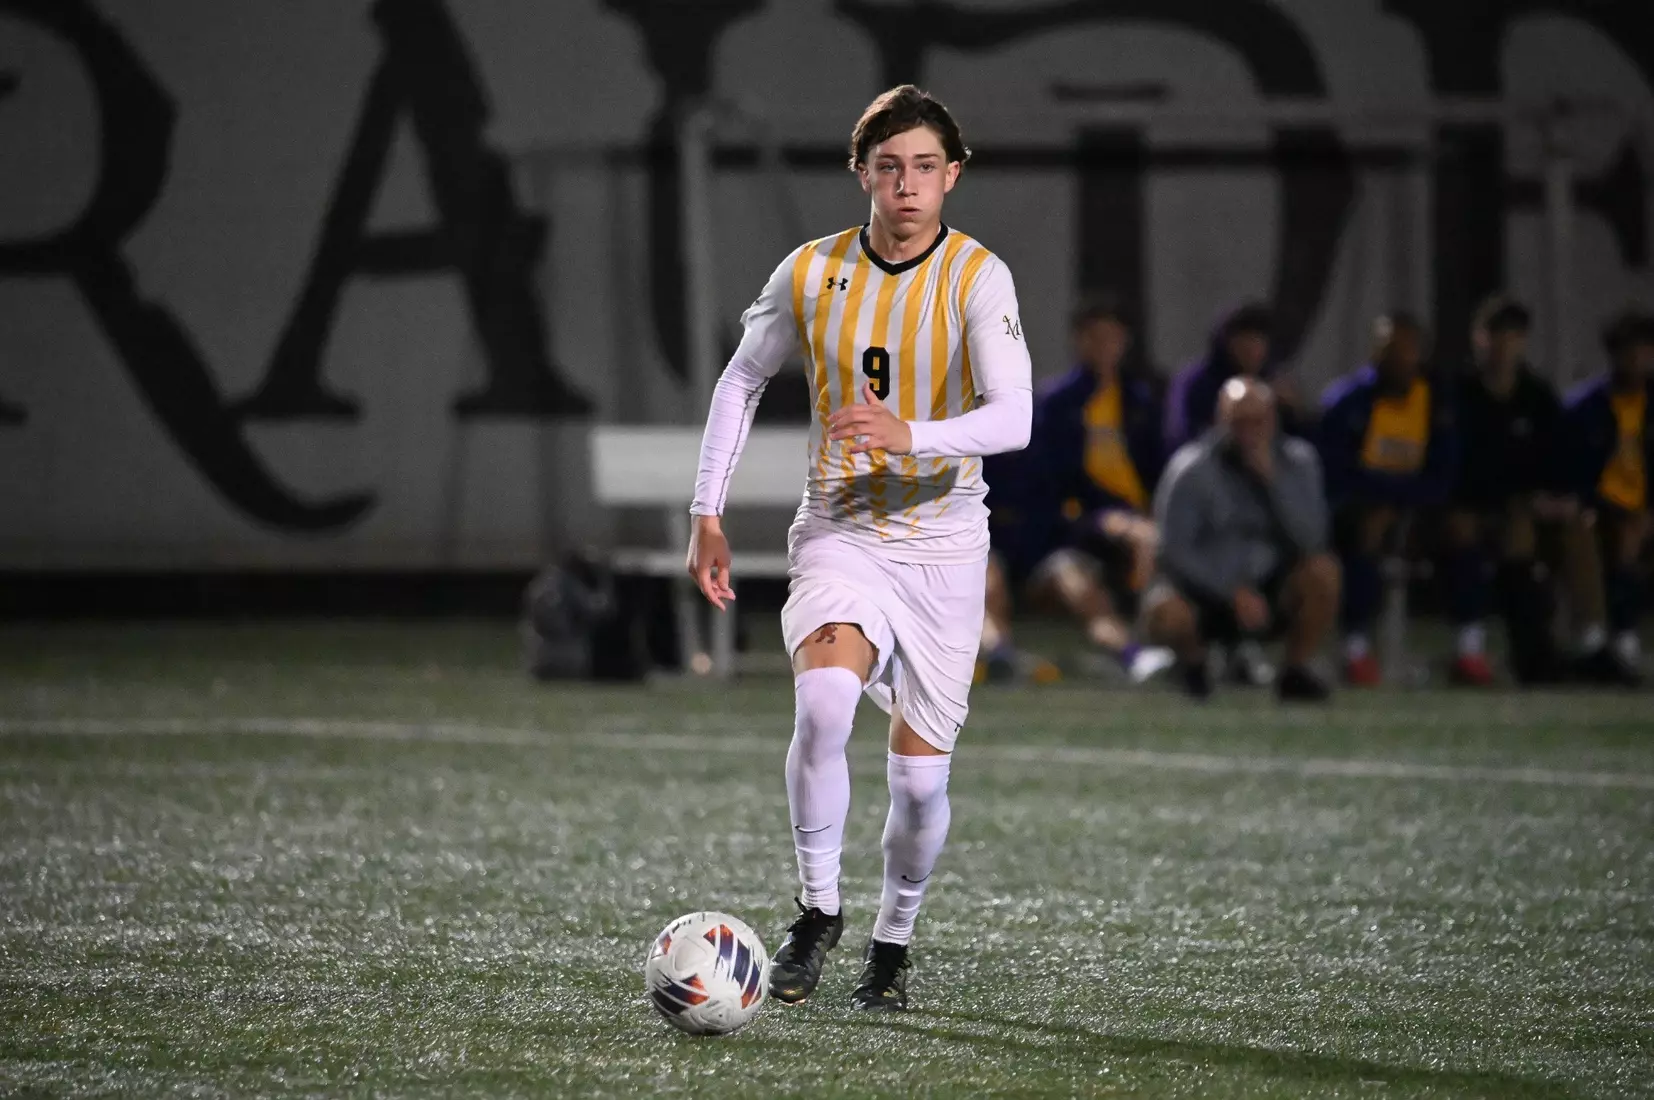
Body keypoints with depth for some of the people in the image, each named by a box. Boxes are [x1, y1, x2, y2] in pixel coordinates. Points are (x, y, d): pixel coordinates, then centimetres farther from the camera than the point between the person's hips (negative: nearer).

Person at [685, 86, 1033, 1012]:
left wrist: (909, 436, -40)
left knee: (920, 776, 1)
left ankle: (894, 943, 26)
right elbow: (742, 380, 13)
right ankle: (819, 911, -12)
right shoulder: (811, 274, -2)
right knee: (824, 702, -28)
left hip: (944, 544, 0)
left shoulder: (979, 278, -10)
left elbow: (1012, 417, -23)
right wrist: (708, 513, 8)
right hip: (839, 533, 1)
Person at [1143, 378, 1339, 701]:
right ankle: (1193, 661, 2)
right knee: (1167, 615, -36)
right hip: (1206, 590, -3)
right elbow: (1176, 550, -15)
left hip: (1270, 588, 3)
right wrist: (1234, 593, -22)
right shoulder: (1191, 469, -14)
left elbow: (1311, 537, -15)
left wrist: (1272, 477, -25)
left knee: (1322, 571, -27)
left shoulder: (1297, 459, -4)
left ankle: (1296, 671, -7)